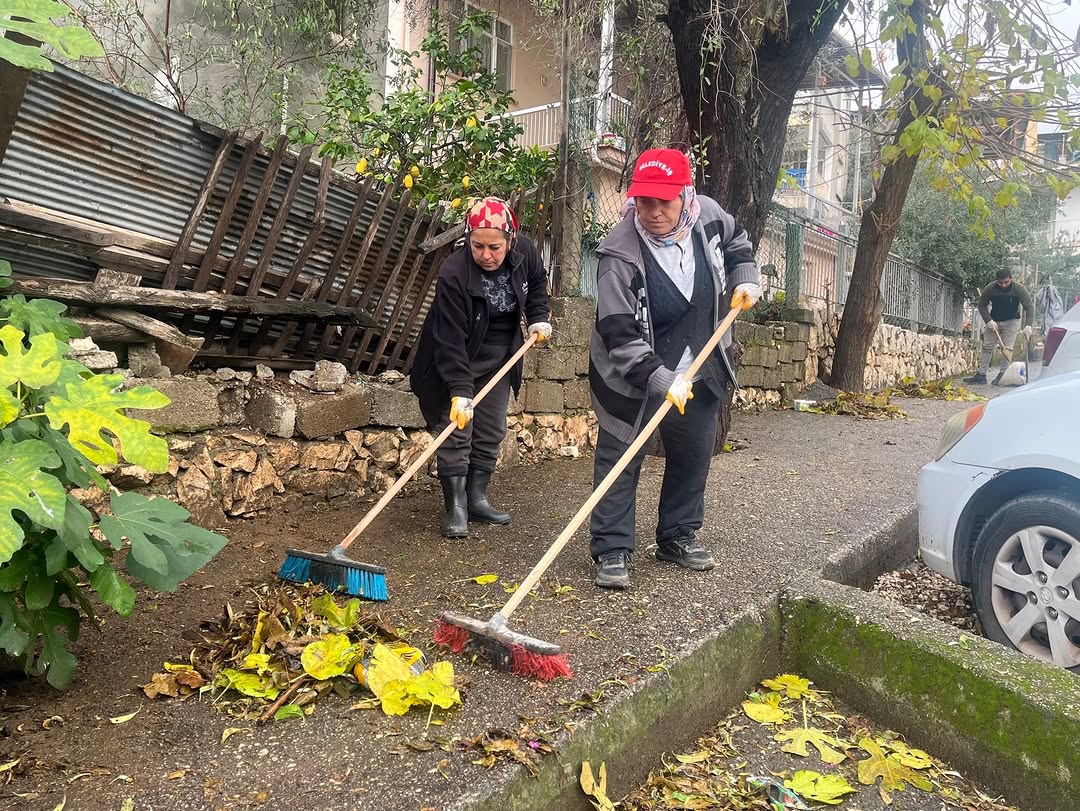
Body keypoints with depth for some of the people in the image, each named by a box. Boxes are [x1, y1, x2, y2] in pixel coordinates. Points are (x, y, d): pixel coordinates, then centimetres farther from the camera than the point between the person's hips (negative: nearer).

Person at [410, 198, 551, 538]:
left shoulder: (524, 251, -15)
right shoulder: (454, 273, -30)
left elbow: (536, 282, 11)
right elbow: (451, 339, -32)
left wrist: (538, 318, -1)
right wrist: (460, 391, -36)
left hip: (500, 356, 5)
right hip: (456, 358, -5)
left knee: (491, 431, 9)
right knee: (457, 430, -9)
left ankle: (477, 499, 20)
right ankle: (456, 508, -1)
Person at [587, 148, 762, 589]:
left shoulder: (708, 215, -11)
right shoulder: (620, 255, -27)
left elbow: (736, 243, 15)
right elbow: (620, 335, -30)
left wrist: (745, 280, 0)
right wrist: (659, 379, -39)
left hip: (698, 373, 6)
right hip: (632, 378, -5)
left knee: (693, 455, 16)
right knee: (619, 461, -2)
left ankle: (677, 537, 35)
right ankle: (612, 551, 11)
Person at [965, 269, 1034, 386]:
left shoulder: (1019, 289, -20)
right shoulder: (990, 288, -16)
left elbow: (1029, 307, -21)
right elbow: (982, 306, -6)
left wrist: (1028, 326, -34)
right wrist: (989, 321, -18)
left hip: (1011, 321, -2)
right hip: (994, 321, 2)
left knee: (1007, 348, -9)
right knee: (987, 347, -1)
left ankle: (1002, 375, -6)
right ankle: (981, 375, 0)